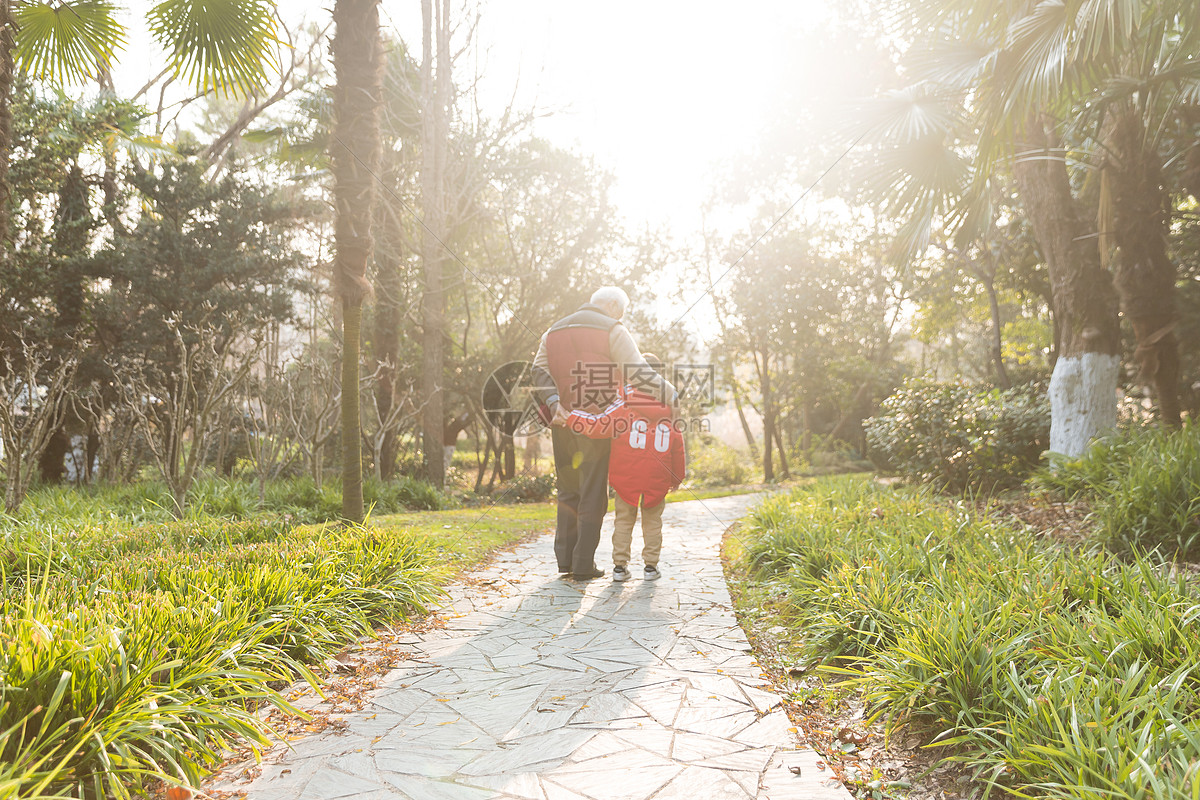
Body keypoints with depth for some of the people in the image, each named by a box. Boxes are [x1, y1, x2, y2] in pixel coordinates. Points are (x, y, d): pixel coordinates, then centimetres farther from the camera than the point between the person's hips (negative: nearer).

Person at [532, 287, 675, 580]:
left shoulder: (553, 332, 17)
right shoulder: (613, 331, -1)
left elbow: (539, 372, 2)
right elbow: (638, 372, -11)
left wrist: (554, 403, -10)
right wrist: (671, 395, -6)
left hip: (564, 423, 5)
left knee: (568, 491, 15)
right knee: (593, 494, 2)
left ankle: (565, 558, 13)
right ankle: (583, 564, 3)